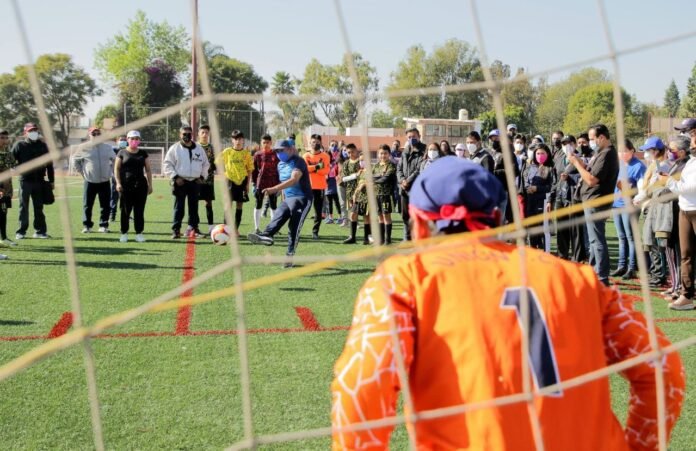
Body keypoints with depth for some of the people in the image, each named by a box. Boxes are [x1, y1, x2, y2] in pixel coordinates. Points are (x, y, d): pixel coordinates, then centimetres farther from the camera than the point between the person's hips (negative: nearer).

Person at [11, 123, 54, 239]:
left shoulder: (43, 145, 9)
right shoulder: (19, 145, 1)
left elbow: (49, 163, 11)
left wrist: (51, 181, 8)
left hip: (39, 181, 2)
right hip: (25, 180, -2)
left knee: (39, 207, 7)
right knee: (23, 207, 3)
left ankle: (40, 231, 12)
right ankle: (21, 231, 7)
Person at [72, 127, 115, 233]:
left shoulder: (108, 148, 5)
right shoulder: (84, 148, -2)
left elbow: (115, 160, 18)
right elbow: (75, 160, 10)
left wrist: (111, 171, 10)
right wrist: (81, 171, 5)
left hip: (105, 181, 2)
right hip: (90, 182, -1)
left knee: (105, 206, 3)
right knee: (87, 205, 1)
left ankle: (104, 225, 13)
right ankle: (87, 225, 11)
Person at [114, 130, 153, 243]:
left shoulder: (143, 153, 12)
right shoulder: (122, 153, 5)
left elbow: (148, 170, 13)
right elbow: (116, 168, 4)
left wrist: (150, 184, 7)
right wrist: (118, 182, -7)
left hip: (140, 184, 2)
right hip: (126, 185, -2)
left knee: (139, 210, 3)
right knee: (125, 210, 1)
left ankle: (139, 233, 9)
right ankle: (124, 233, 9)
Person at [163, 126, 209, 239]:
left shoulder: (199, 148, 10)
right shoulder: (175, 148, -1)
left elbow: (205, 164, 19)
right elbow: (167, 164, -2)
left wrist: (202, 176, 7)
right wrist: (175, 177, -11)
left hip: (195, 182, 3)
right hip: (180, 182, -3)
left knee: (194, 206, 8)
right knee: (179, 207, -3)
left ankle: (193, 228, 18)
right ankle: (176, 230, 0)